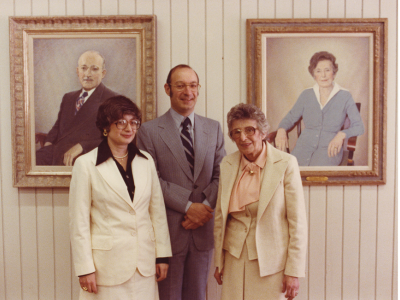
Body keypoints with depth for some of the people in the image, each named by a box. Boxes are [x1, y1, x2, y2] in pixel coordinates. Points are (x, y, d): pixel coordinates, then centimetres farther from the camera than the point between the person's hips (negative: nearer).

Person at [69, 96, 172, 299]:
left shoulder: (146, 161, 5)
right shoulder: (86, 164, -7)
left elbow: (158, 212, 7)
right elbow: (79, 222, -6)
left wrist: (162, 255, 6)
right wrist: (85, 268, -6)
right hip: (108, 264, -3)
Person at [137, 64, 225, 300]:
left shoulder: (214, 128, 9)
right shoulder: (150, 131, -4)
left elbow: (220, 175, 5)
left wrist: (206, 206, -11)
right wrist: (188, 206, -16)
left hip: (203, 229, 4)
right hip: (168, 229, -3)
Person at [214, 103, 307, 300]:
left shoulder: (286, 164, -10)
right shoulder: (227, 164, 3)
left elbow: (297, 221, -8)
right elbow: (220, 217, 10)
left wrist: (294, 272, -8)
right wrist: (219, 261, 12)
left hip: (270, 260, -3)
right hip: (235, 257, 4)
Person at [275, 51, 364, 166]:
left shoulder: (344, 97, 6)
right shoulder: (306, 95, 13)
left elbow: (359, 127, 4)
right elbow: (290, 118, 19)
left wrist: (342, 134, -17)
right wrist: (281, 129, -4)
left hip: (329, 149, -2)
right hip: (305, 145, 2)